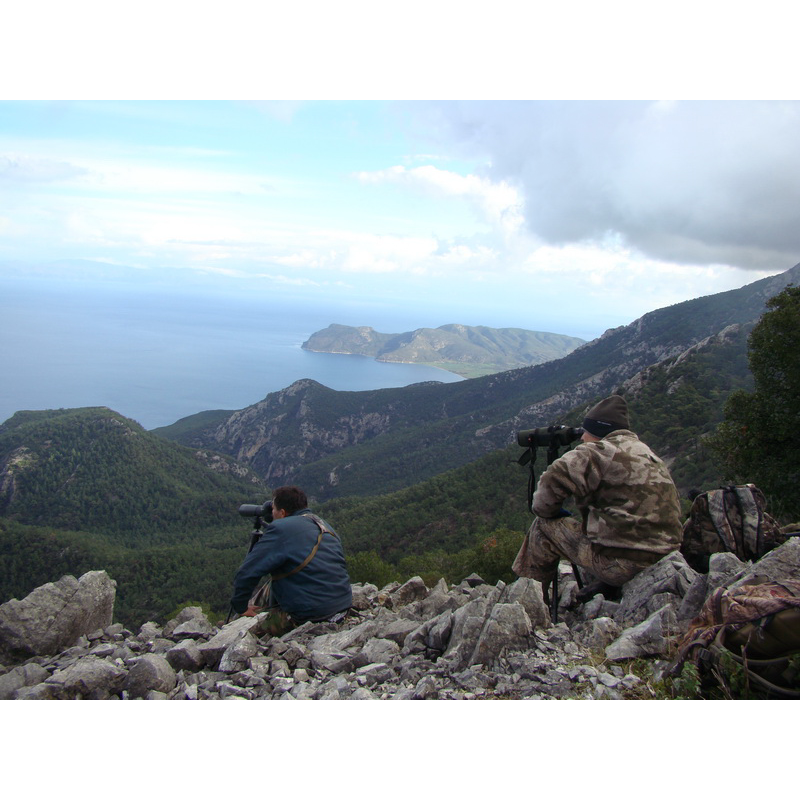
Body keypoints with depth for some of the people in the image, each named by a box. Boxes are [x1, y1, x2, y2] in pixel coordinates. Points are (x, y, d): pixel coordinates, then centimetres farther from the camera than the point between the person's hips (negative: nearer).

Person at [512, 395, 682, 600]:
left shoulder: (601, 452, -9)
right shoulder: (647, 453, 18)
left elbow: (553, 481, -17)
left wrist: (545, 511, 3)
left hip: (625, 564, -8)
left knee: (544, 527, 6)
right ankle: (606, 585, 16)